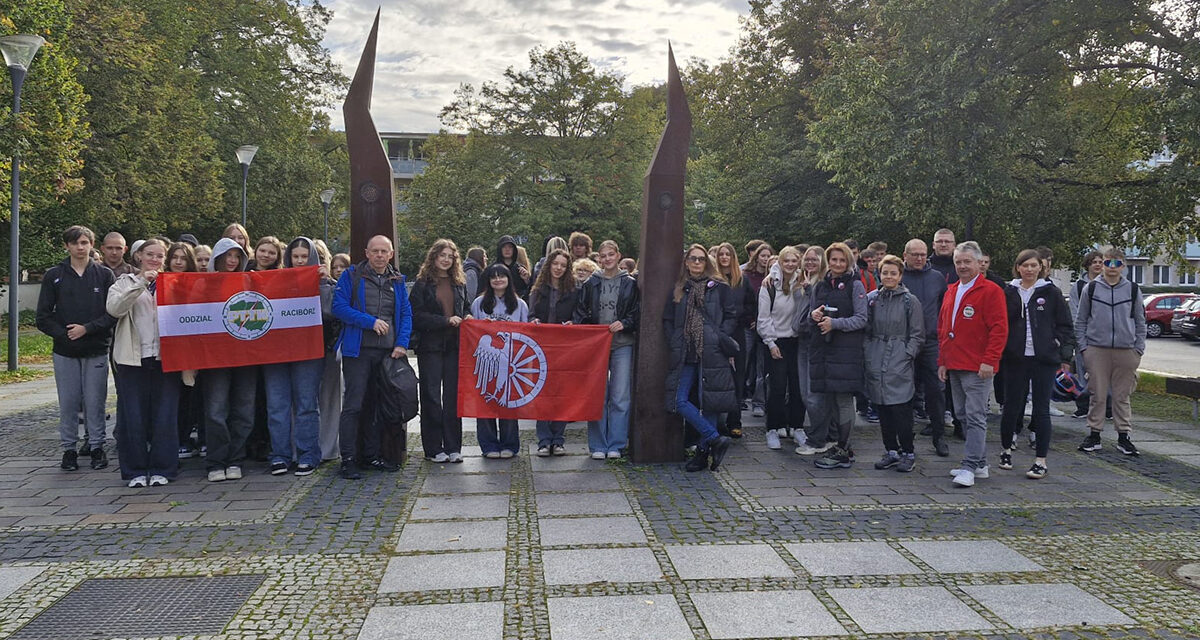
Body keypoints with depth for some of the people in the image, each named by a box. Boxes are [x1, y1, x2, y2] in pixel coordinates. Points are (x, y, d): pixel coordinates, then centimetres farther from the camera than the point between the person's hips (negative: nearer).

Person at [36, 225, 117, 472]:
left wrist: (87, 329, -14)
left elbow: (114, 312, -3)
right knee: (68, 403, 5)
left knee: (95, 402, 3)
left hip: (96, 351, -1)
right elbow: (43, 317, 3)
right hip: (64, 352, 1)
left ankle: (96, 446, 13)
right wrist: (63, 334, -10)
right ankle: (69, 449, 15)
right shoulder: (54, 275, 5)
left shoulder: (105, 274, 3)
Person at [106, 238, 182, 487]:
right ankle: (135, 470, 11)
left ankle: (161, 469, 8)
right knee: (133, 417, 1)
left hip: (164, 357, 1)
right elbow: (114, 308, -9)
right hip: (133, 358, 0)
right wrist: (141, 284, -14)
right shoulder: (125, 282, 12)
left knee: (164, 416, -1)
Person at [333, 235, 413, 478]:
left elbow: (406, 314, 11)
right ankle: (348, 460, 0)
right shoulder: (351, 276, 1)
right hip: (358, 350, -5)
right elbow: (339, 307, -8)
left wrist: (402, 344, -2)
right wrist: (371, 321, -15)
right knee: (353, 406, -6)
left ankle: (371, 456, 21)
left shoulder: (397, 281, 13)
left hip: (387, 352, 5)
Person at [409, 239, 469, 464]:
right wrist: (446, 320, -15)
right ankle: (433, 449, 8)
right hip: (430, 346, -4)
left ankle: (453, 447, 12)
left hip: (454, 346, 4)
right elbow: (417, 316, -8)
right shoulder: (422, 284, -1)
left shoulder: (459, 283, 13)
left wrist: (466, 319, 0)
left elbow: (467, 308, 22)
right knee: (431, 397, 1)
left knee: (453, 397, 5)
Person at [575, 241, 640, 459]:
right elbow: (581, 313, 9)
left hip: (622, 344, -1)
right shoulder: (590, 284, 9)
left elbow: (637, 313, 6)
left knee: (620, 397, -1)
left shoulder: (630, 284, 7)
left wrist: (624, 323, -12)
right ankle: (598, 445, 9)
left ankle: (616, 445, 8)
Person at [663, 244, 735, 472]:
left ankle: (703, 452, 8)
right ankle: (716, 439, 0)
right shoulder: (679, 290, 14)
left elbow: (731, 317, 5)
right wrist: (674, 344, 3)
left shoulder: (719, 288, 5)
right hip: (685, 355, 4)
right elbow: (668, 320, 16)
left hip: (711, 354, -3)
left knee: (707, 402, -2)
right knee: (680, 401, -7)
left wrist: (719, 338, -8)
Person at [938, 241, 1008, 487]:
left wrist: (989, 361, -17)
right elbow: (942, 328, 21)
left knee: (975, 416, -8)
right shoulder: (951, 292, 17)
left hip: (977, 368, -8)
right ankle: (980, 464, 22)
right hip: (954, 366, 8)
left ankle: (970, 467, -7)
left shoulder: (990, 291, -6)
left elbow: (999, 329, -11)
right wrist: (942, 361, 17)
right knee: (963, 415, 12)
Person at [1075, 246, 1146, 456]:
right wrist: (1083, 347, -1)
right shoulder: (1090, 289, 4)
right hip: (1097, 350, -1)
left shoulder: (1132, 290, 7)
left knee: (1122, 396, 6)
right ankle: (1094, 434, 10)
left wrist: (1139, 349, 4)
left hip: (1126, 351, 1)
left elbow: (1140, 322, 11)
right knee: (1097, 395, 2)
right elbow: (1080, 321, 7)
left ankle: (1123, 436, 13)